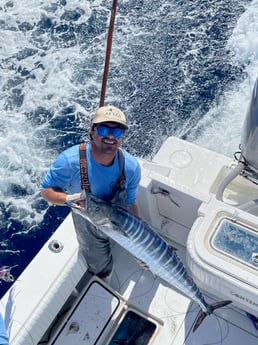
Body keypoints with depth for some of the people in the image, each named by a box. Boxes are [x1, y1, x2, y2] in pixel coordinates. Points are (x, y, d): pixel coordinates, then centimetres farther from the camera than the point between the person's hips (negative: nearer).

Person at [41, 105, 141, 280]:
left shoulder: (131, 166, -28)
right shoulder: (70, 160, -36)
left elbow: (131, 203, -12)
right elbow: (47, 190, -22)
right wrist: (71, 198, -43)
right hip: (87, 220, -2)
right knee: (101, 266, 18)